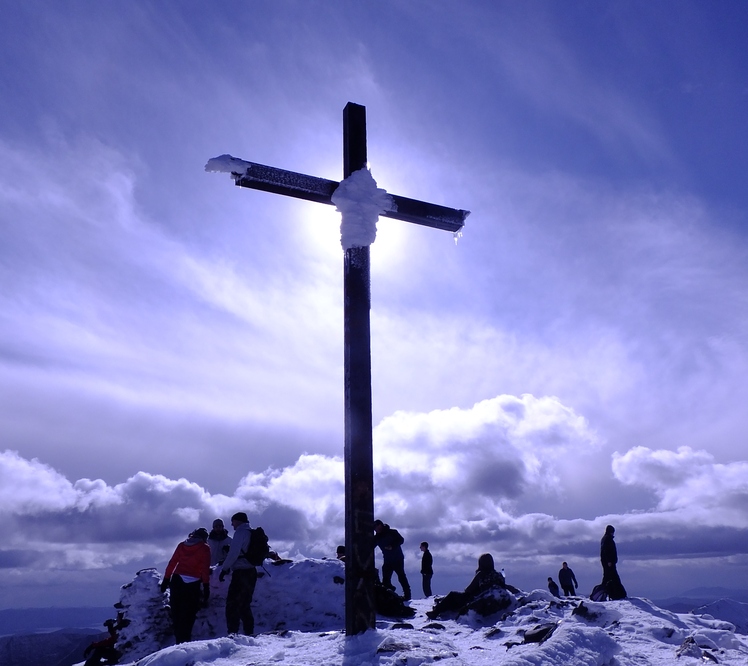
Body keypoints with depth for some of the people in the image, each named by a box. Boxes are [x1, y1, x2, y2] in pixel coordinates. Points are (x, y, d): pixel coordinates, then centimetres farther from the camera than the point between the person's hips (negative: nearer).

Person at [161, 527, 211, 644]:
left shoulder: (182, 545, 14)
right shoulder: (205, 548, 2)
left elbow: (172, 563, 9)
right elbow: (205, 568, -5)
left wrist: (166, 579, 11)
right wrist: (206, 586, -5)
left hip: (177, 580, 4)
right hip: (193, 583, -4)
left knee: (176, 611, 12)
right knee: (188, 613, 2)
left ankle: (178, 639, 13)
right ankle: (184, 640, -4)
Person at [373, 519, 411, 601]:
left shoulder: (392, 532, -5)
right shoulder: (377, 538, 8)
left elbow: (401, 540, -10)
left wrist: (392, 546, -23)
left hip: (398, 559, -5)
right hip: (387, 560, 5)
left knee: (401, 577, -6)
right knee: (385, 579, -2)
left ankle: (407, 595, 0)